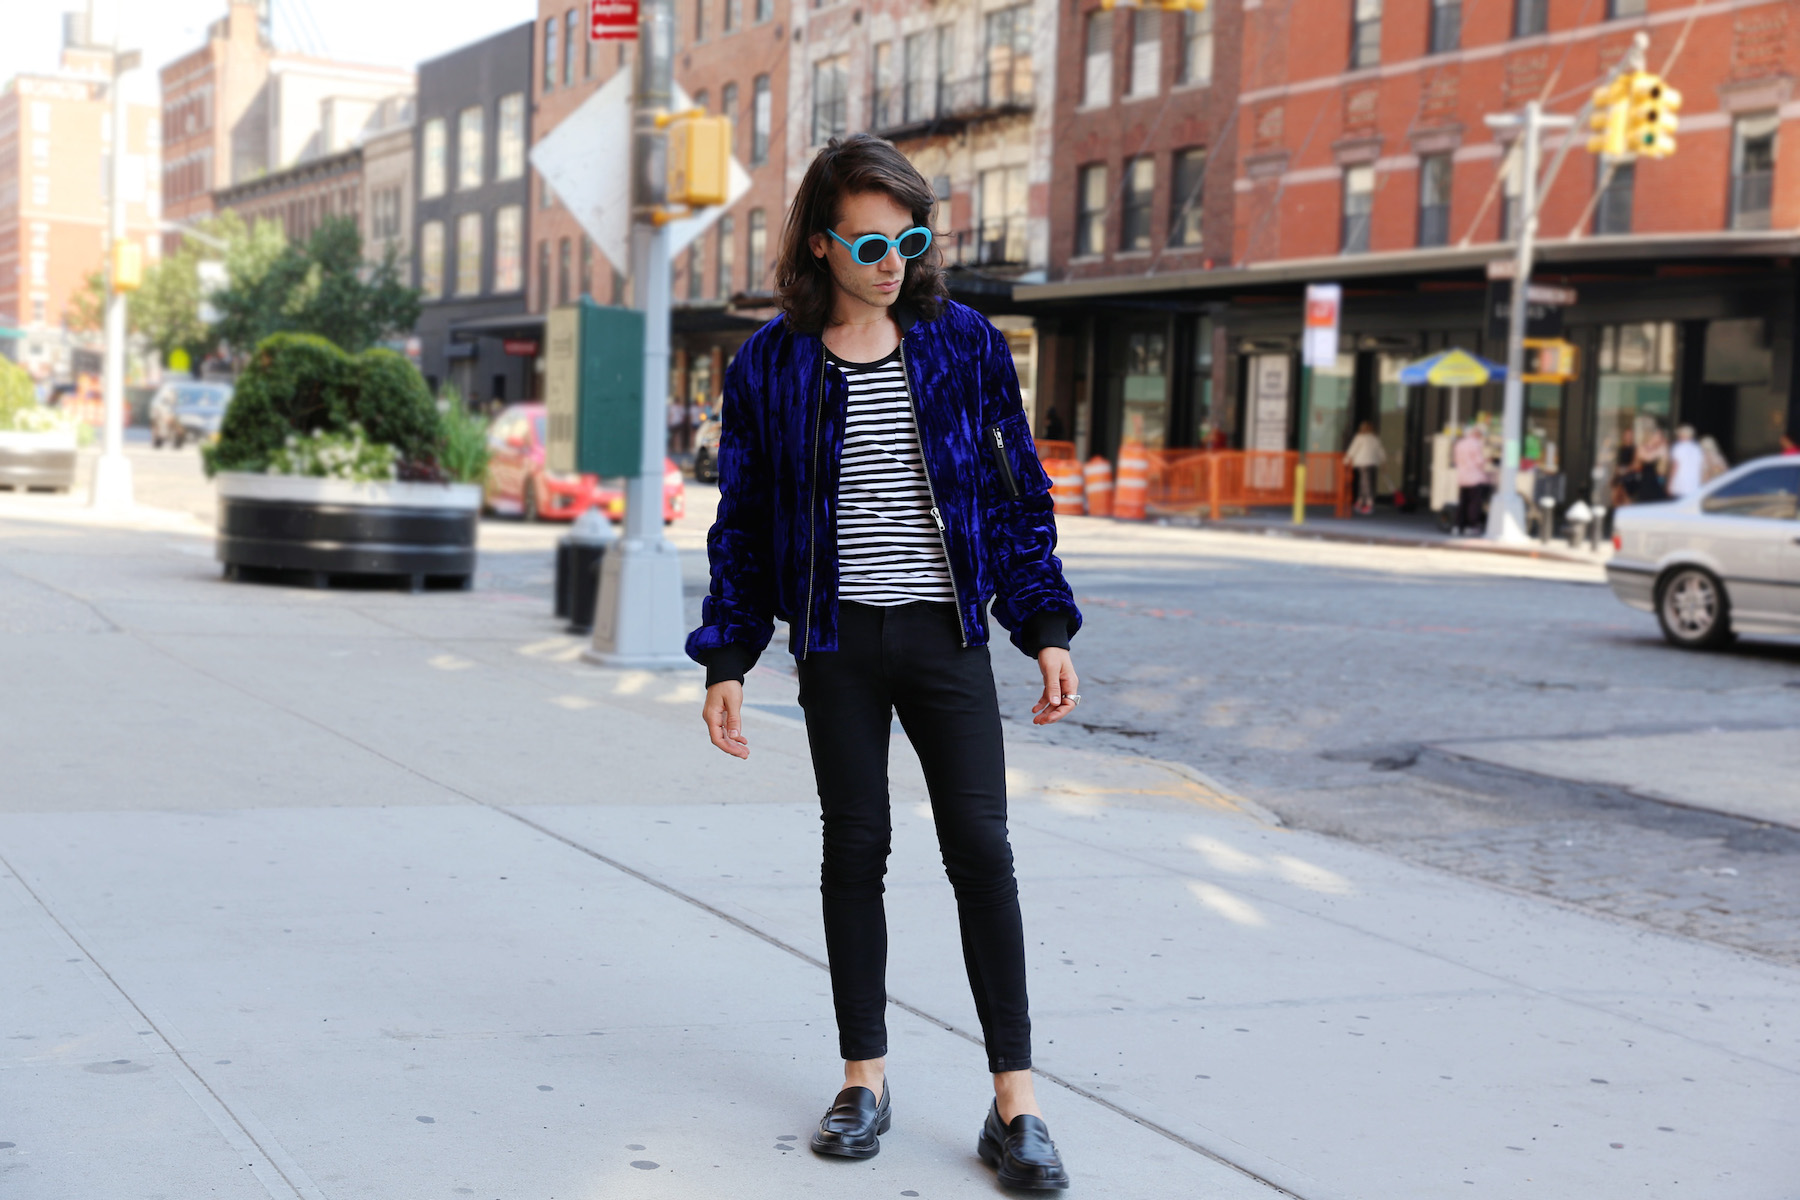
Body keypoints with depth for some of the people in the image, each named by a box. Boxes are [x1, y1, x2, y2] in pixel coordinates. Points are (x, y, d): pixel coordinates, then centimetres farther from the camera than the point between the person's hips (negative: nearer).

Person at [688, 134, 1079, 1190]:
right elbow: (743, 526, 6)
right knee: (855, 847, 6)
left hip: (948, 636, 0)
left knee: (980, 847, -5)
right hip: (837, 641, 0)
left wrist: (1047, 630, 0)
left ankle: (1015, 1103, 0)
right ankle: (866, 1080, 19)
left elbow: (1019, 495, 7)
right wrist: (727, 660, 1)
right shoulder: (772, 364, 1)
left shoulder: (965, 342, 2)